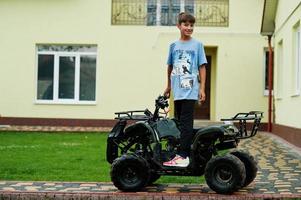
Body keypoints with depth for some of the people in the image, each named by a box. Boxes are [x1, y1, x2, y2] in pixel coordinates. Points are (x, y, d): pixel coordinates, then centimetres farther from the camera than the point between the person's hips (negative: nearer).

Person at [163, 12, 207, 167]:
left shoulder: (197, 45, 2)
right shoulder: (173, 46, 11)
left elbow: (202, 67, 1)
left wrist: (202, 89, -5)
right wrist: (169, 86, 25)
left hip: (190, 90, -4)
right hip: (177, 90, 4)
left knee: (186, 123, -9)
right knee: (179, 122, 8)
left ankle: (182, 156, -11)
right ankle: (186, 152, 16)